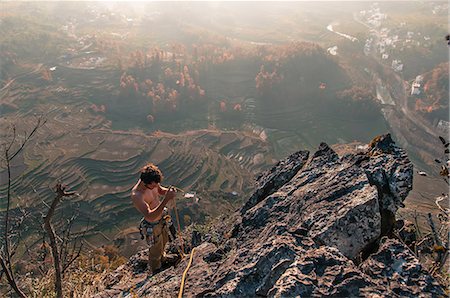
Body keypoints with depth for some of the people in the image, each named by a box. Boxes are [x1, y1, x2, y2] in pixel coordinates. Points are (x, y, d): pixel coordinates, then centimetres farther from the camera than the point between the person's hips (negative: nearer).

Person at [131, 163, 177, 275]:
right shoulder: (136, 195, -38)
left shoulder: (151, 183, -16)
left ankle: (162, 258, 64)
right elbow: (150, 216, -47)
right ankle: (155, 273, 46)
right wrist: (166, 200, -51)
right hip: (152, 226, -7)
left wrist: (168, 191, -19)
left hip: (161, 219, 7)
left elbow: (160, 190, 5)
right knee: (155, 250, 17)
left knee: (164, 241, 33)